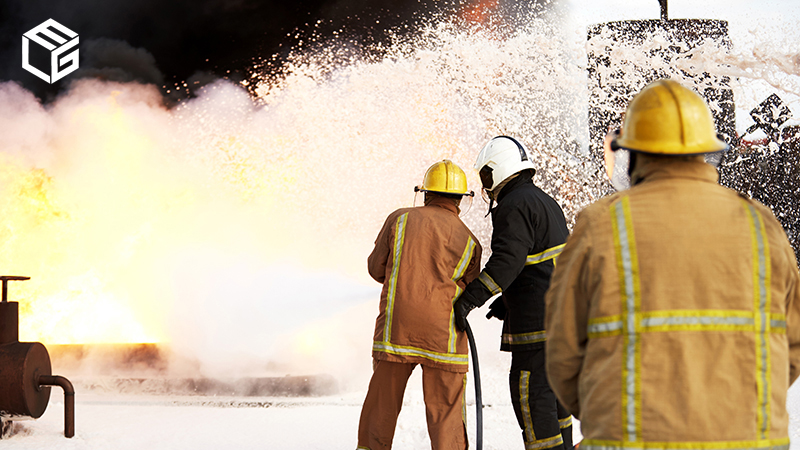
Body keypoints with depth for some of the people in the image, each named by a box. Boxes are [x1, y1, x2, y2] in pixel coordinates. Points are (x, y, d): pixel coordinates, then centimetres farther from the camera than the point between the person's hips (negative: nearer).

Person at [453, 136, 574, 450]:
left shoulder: (515, 207, -12)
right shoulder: (545, 202, 20)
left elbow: (507, 261, -25)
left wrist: (469, 299, -28)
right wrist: (507, 301, 25)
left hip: (538, 315, -10)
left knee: (530, 390, -7)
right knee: (551, 385, 16)